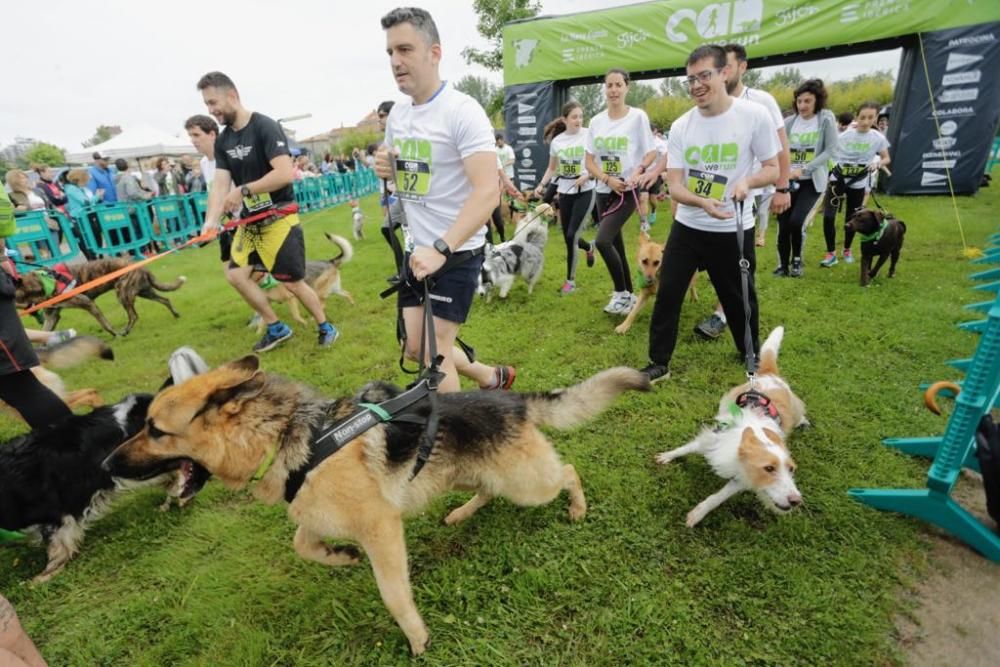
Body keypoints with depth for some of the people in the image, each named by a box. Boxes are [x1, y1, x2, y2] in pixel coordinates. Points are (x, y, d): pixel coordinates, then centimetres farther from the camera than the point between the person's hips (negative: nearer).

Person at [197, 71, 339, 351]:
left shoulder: (265, 127, -15)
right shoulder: (223, 141, 7)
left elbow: (285, 173, -26)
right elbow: (220, 183, -1)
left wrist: (243, 190, -22)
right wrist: (211, 220, -17)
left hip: (279, 217, -8)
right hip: (250, 219, 8)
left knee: (293, 282, -4)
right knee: (236, 274, 5)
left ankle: (325, 327, 19)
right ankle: (276, 328, 20)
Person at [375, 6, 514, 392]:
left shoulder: (462, 111, -16)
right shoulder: (397, 113, 9)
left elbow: (487, 192, -26)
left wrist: (441, 249, -35)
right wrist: (385, 169, -3)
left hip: (457, 253, -8)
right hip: (417, 251, 8)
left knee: (436, 355, -3)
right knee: (415, 349, 14)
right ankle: (492, 378, 37)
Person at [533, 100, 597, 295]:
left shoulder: (589, 135, -6)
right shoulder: (556, 141, 3)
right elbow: (552, 169, 13)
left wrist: (587, 175, -22)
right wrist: (542, 185, -2)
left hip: (585, 192, -4)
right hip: (564, 193, 4)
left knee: (572, 235, -11)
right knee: (568, 238, 6)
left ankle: (570, 280, 4)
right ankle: (589, 247, 43)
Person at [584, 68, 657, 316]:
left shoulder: (638, 116, -6)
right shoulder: (596, 121, 5)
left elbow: (652, 153, -2)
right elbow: (589, 161, 5)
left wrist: (638, 170, -22)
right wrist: (608, 179, -11)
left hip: (628, 191, -5)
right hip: (603, 191, 5)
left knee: (602, 241, -19)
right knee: (615, 242, 11)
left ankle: (622, 293, -1)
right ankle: (627, 294, 26)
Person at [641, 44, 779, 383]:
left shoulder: (755, 115, -10)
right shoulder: (680, 126, -3)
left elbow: (772, 169, -3)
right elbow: (674, 186, -6)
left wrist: (748, 180, -25)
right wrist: (703, 202, -26)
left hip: (734, 230, -2)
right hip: (687, 227, 2)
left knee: (739, 298, 11)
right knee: (667, 294, 1)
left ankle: (753, 356, 38)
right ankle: (659, 362, 16)